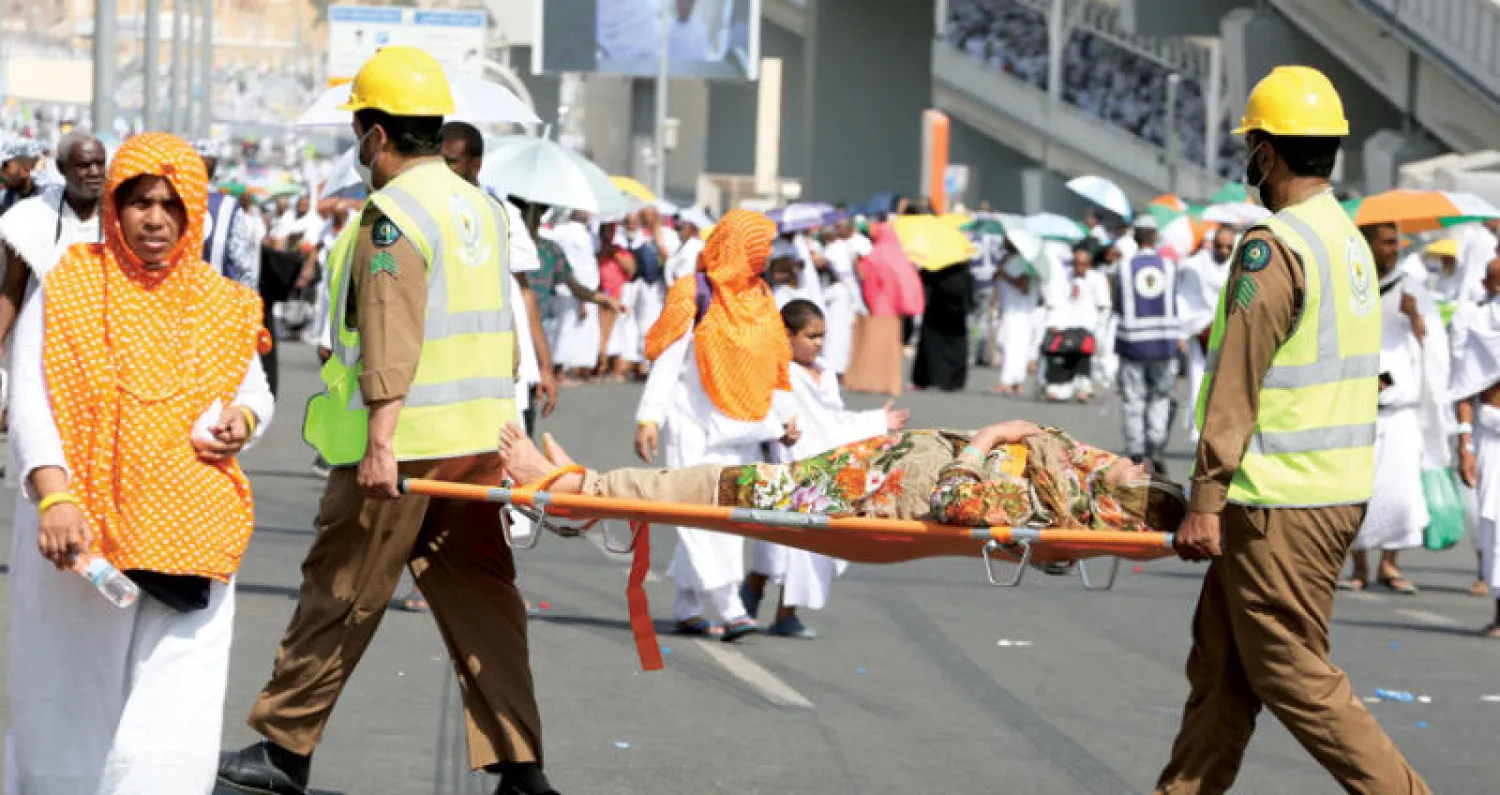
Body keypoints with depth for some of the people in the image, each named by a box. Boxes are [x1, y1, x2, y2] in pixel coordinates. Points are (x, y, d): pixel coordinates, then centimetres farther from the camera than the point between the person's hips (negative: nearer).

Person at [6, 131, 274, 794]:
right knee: (67, 709, 7)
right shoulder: (67, 287, 2)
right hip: (77, 529, -2)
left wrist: (240, 421, -5)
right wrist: (54, 496, -22)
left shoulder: (220, 305, 12)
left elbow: (254, 389, 21)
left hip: (187, 539, 2)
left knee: (173, 719, -9)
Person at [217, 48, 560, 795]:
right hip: (480, 439, 8)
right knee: (478, 594, 7)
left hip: (405, 441, -8)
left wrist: (381, 437, -24)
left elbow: (392, 333, -20)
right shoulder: (480, 206, 14)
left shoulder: (394, 212, -12)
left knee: (340, 592, 3)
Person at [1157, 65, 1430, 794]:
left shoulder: (1274, 246, -16)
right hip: (1339, 488, 9)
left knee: (1291, 672, -3)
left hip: (1281, 501, -9)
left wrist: (1206, 500, -17)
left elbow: (1237, 384, -18)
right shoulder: (1350, 241, 12)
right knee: (1221, 665, 14)